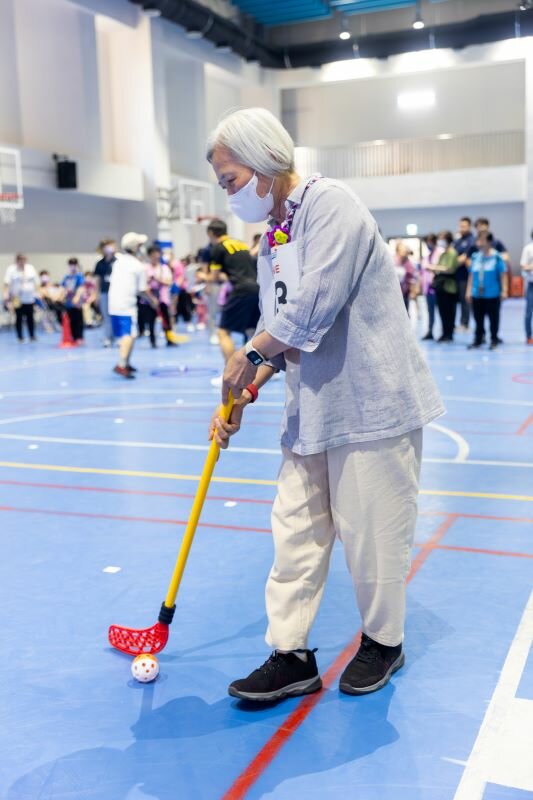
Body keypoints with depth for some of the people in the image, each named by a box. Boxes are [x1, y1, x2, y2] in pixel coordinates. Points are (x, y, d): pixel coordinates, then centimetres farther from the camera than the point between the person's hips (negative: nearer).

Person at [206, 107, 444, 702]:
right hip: (312, 408, 8)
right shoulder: (271, 241, 14)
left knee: (371, 532, 5)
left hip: (371, 403, -8)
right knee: (295, 530, 7)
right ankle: (291, 656, 18)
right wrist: (244, 395, 7)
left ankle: (383, 643, 27)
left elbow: (315, 305, -24)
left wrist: (250, 354, -9)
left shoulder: (329, 202, -13)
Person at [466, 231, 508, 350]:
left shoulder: (497, 257, -6)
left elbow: (503, 275, -4)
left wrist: (504, 290, -6)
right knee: (478, 318, 10)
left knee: (493, 317, 6)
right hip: (477, 294, 4)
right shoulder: (475, 256, 7)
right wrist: (469, 290, 11)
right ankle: (478, 340, 20)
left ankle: (494, 340, 18)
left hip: (492, 294, -4)